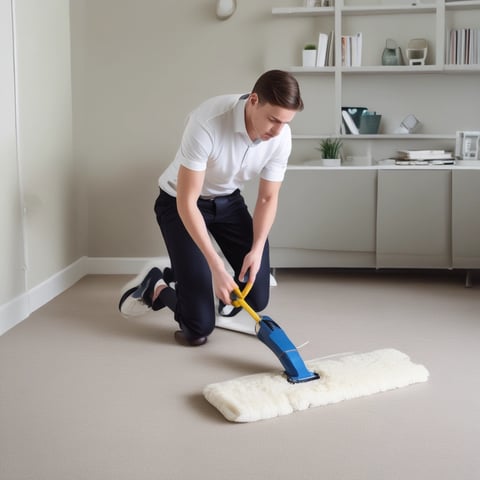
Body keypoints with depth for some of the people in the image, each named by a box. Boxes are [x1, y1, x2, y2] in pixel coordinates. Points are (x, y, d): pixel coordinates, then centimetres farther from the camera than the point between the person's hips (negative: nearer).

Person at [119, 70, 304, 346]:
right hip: (180, 203, -5)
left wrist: (257, 249, -24)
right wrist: (217, 267, -36)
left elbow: (268, 198, -8)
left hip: (228, 200, 6)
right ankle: (154, 287, 16)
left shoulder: (282, 136, -19)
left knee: (257, 298, -2)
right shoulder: (207, 123, -36)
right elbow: (187, 202, -33)